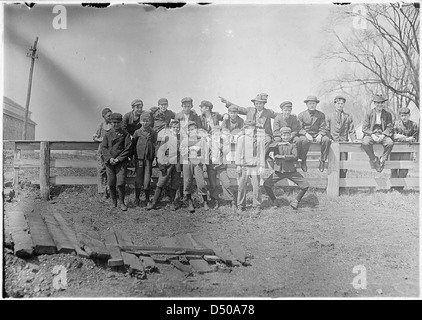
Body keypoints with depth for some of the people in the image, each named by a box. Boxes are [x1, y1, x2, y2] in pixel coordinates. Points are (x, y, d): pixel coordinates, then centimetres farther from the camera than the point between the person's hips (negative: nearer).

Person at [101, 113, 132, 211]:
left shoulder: (125, 134, 2)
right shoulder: (107, 134, 10)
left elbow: (128, 148, -4)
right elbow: (103, 147, 4)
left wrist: (118, 159, -10)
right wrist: (109, 158, -10)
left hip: (121, 162, -3)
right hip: (109, 162, 3)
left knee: (121, 183, -9)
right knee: (111, 184, 7)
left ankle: (122, 202, 8)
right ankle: (114, 202, 23)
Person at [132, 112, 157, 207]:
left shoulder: (153, 133, 3)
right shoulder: (137, 132, 1)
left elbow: (155, 146, 13)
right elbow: (133, 145, 7)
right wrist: (132, 157, 6)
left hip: (149, 159, 1)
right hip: (139, 158, -1)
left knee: (147, 180, 1)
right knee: (138, 179, 4)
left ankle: (147, 200, 15)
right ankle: (137, 199, 19)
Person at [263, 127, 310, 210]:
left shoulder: (293, 145, 0)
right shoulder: (277, 144, 3)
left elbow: (295, 157, -15)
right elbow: (268, 148, -17)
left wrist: (282, 156, -18)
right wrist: (278, 144, -24)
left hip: (291, 171, 0)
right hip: (278, 171, 0)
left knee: (305, 185, -8)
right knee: (266, 184, -14)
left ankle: (296, 201, 16)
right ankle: (274, 201, 11)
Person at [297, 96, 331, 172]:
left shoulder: (321, 115, 13)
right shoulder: (301, 115, 8)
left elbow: (323, 128, 6)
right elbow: (299, 129, 0)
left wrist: (320, 135, -16)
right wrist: (306, 134, -20)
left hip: (317, 135, 2)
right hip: (305, 135, -2)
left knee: (327, 140, -29)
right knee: (305, 140, -38)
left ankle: (322, 160, -13)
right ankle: (303, 160, -17)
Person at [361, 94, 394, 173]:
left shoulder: (388, 114, 10)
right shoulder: (369, 114, 4)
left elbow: (390, 127, 3)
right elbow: (364, 128, -1)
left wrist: (383, 135, -15)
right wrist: (372, 135, -17)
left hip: (382, 135, 1)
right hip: (370, 134, -1)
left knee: (390, 143, -30)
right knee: (365, 143, -34)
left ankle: (382, 160, -11)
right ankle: (374, 160, -12)